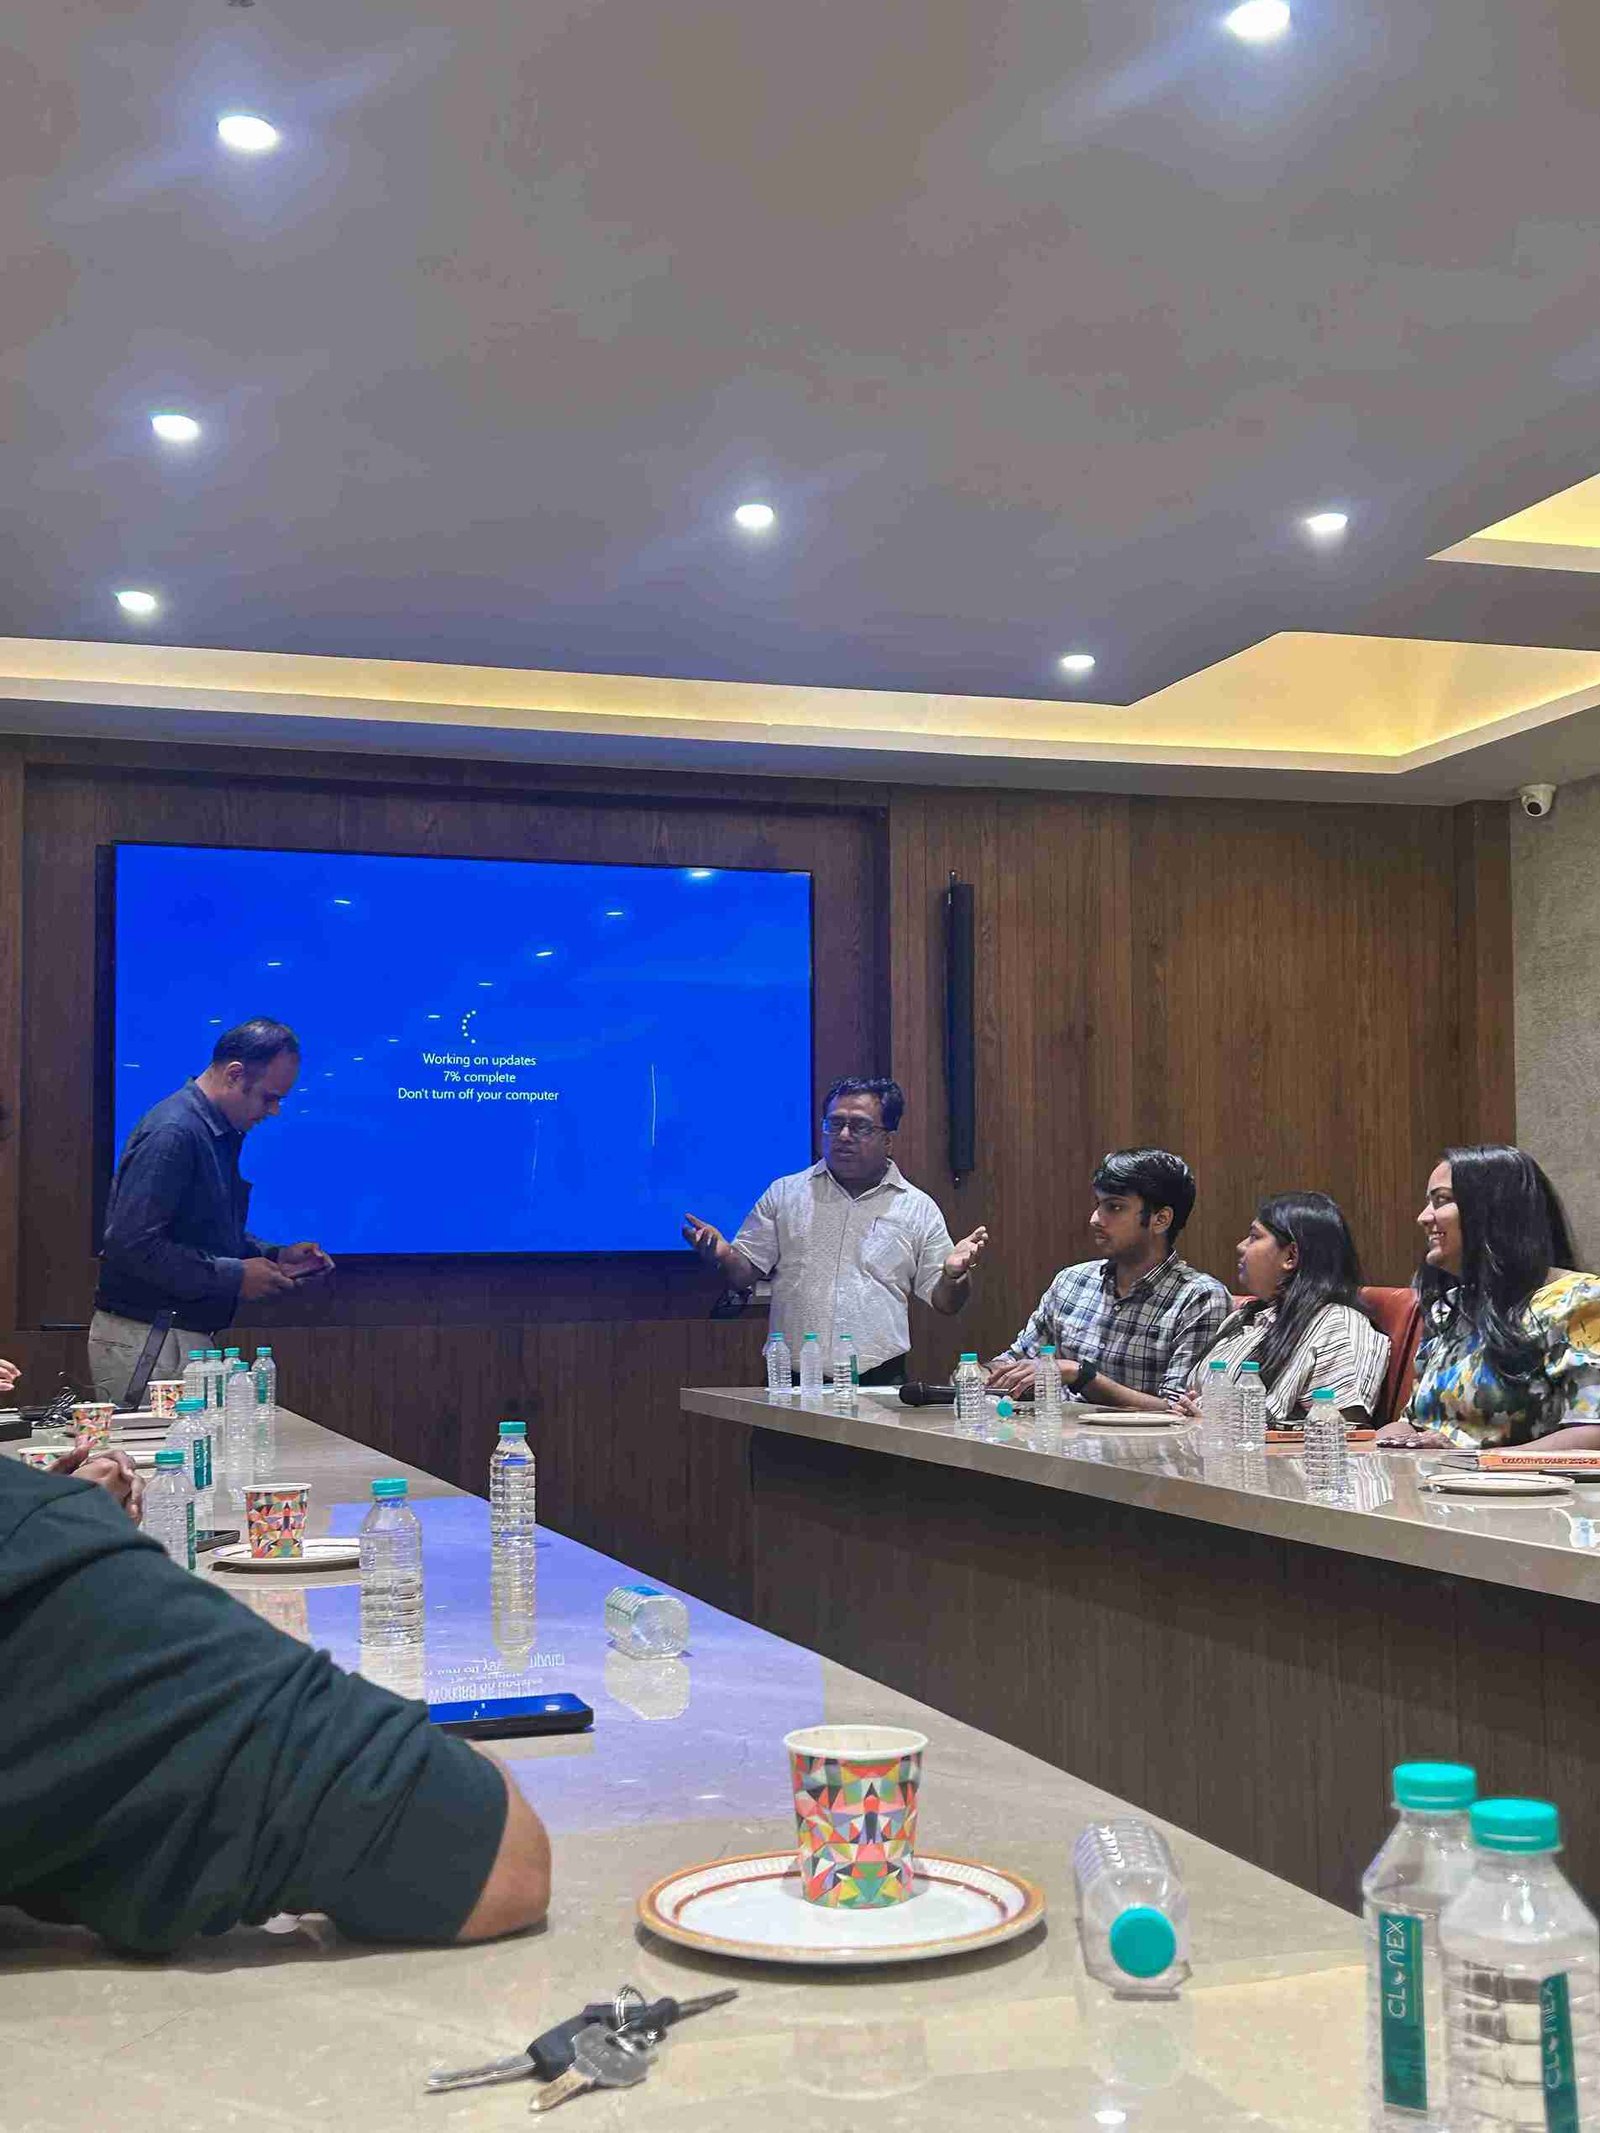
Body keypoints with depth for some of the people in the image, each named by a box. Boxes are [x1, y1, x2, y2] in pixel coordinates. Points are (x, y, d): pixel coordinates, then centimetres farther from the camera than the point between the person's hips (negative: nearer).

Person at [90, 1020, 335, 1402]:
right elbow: (135, 1244, -24)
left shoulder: (223, 1135, 14)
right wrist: (234, 1276, -19)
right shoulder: (172, 1133, -17)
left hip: (189, 1337, 9)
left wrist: (275, 1256, 9)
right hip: (142, 1340, -9)